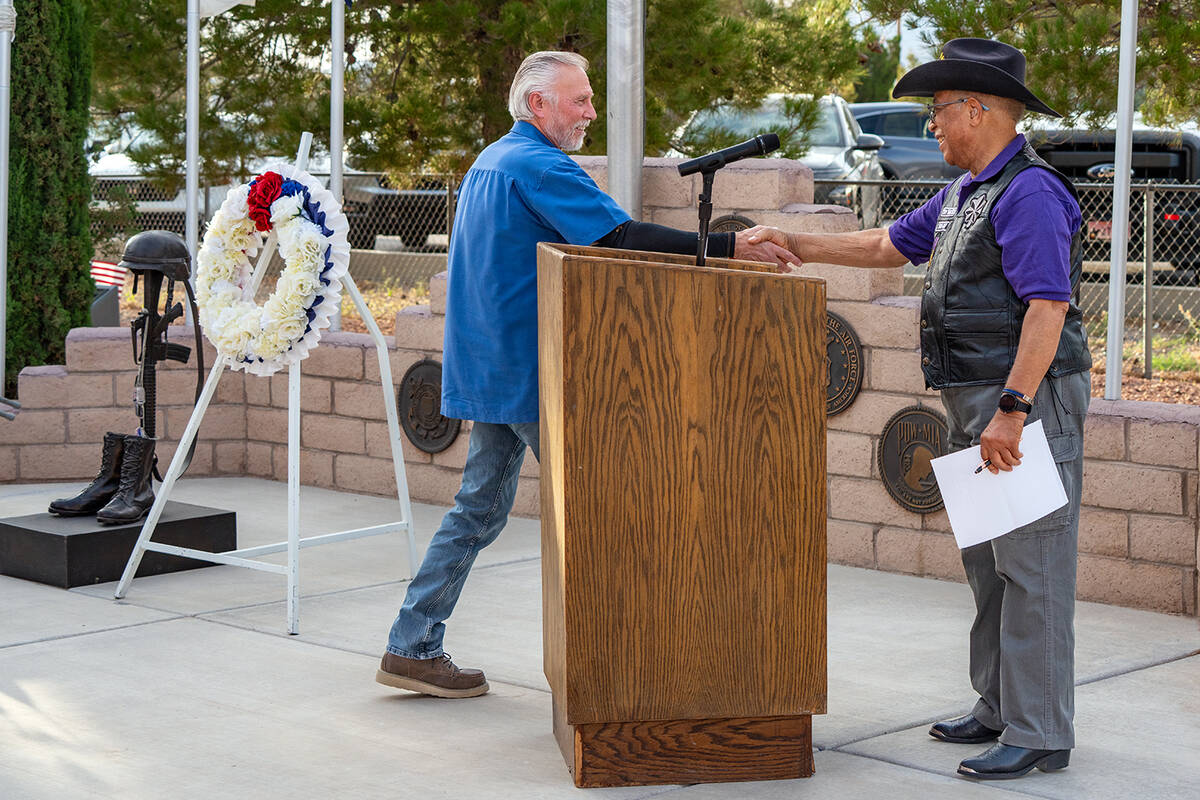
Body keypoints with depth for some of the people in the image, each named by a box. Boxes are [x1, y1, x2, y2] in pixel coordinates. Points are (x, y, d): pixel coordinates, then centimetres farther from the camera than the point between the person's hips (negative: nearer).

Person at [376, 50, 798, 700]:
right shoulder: (540, 166, -14)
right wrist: (729, 248, -26)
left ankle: (412, 648, 14)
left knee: (480, 509, 13)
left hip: (486, 370, 10)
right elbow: (621, 238, -24)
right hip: (529, 372, -10)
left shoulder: (489, 162, 19)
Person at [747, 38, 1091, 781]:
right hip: (977, 401, 11)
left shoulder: (1028, 193, -17)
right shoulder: (965, 193, 16)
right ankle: (999, 709, 26)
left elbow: (1048, 308, -24)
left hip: (1029, 398, -11)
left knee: (1031, 567, -7)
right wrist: (795, 243, 20)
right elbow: (889, 245, 26)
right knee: (987, 561, 16)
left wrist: (1011, 411, -26)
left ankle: (1038, 735, -3)